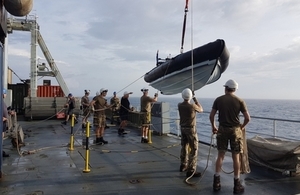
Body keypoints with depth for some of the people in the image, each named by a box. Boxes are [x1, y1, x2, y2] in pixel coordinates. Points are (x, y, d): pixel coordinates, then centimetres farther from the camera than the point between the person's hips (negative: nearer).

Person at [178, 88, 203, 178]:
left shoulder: (179, 105, -2)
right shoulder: (192, 106, -19)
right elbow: (201, 110, 3)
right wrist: (195, 99, 8)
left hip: (183, 128, 7)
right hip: (191, 129, -7)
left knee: (184, 147, 19)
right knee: (193, 150, -1)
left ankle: (183, 166, 31)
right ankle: (191, 171, -2)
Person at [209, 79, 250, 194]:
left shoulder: (218, 100, -1)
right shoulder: (240, 101, -3)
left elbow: (211, 116, -2)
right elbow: (247, 118, -5)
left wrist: (213, 126, 14)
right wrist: (242, 126, 13)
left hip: (222, 129, 1)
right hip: (235, 130, -1)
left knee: (220, 155, 10)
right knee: (236, 157, 7)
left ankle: (216, 181, 10)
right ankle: (236, 184, 15)